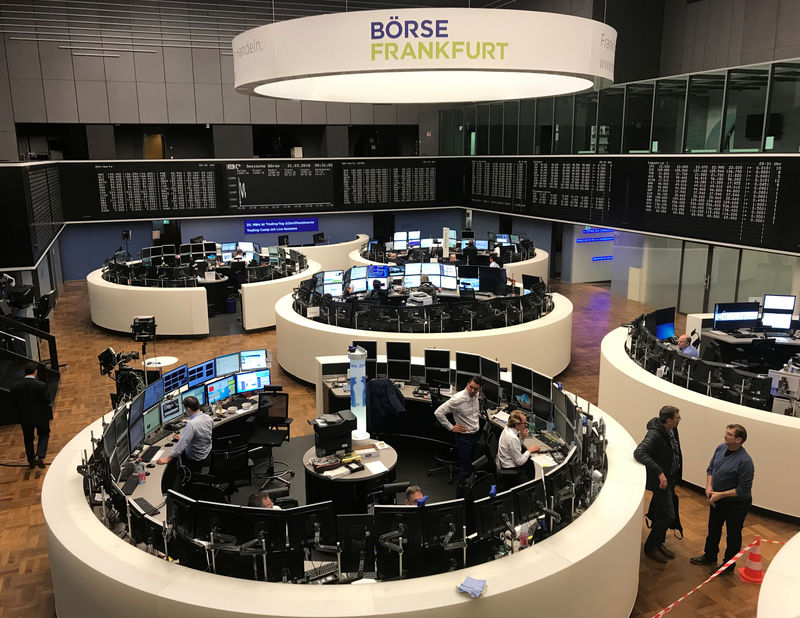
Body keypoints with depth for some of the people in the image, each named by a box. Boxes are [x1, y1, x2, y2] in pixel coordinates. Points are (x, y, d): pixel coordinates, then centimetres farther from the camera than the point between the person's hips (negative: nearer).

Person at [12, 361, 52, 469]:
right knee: (44, 435, 20)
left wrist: (20, 413, 12)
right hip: (40, 416, -3)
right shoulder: (41, 385, -24)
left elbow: (13, 403, -5)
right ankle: (40, 457, 1)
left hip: (24, 417, 3)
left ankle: (31, 461, 33)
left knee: (28, 439, 21)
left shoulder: (15, 386, -13)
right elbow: (47, 400, -18)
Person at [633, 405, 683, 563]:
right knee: (668, 516, -4)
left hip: (670, 478, 8)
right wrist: (659, 472, -40)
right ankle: (650, 547, 13)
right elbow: (639, 452, -39)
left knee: (662, 513, 19)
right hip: (660, 480, -8)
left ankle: (659, 543, 36)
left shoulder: (672, 430, 0)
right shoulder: (654, 434, -27)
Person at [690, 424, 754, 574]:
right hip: (717, 500, 7)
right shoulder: (721, 448, -6)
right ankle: (709, 556, 44)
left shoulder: (745, 460, -28)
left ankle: (729, 565, 31)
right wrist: (709, 486, -6)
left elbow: (743, 489, -24)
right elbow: (710, 468, 8)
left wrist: (721, 494, -22)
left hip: (736, 504, -7)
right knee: (713, 529, 23)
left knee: (733, 534, 13)